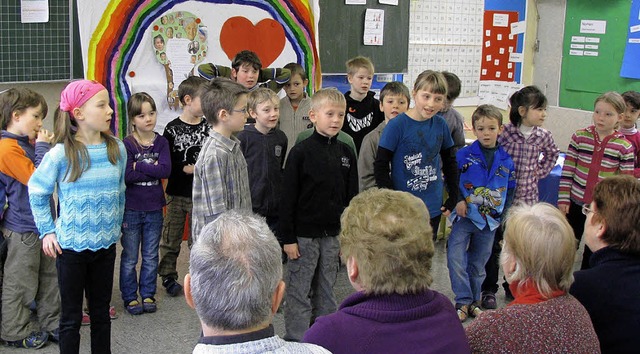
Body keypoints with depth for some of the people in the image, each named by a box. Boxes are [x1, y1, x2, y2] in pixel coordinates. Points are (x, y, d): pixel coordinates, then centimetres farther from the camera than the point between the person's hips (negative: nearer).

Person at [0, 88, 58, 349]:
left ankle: (51, 325, 28)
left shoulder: (26, 143, 9)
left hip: (40, 223, 9)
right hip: (22, 228, -9)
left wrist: (45, 147, 4)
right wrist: (42, 147, -18)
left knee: (48, 277, 17)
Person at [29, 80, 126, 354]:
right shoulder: (61, 154, -14)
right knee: (71, 317, 9)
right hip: (71, 246, -3)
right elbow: (36, 191, -2)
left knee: (101, 312, 16)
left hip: (106, 245, 4)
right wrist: (47, 231, -4)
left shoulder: (117, 149, -2)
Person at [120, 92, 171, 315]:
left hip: (154, 209, 3)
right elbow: (127, 175, -20)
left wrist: (139, 166, -18)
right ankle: (130, 297, 20)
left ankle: (148, 294, 26)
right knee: (130, 257, 8)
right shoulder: (127, 144, -9)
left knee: (151, 257, 13)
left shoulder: (161, 142, 1)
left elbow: (166, 170, -14)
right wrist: (153, 169, -16)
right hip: (131, 209, -3)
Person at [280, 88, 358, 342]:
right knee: (298, 292, 4)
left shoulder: (346, 153, 4)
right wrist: (288, 238, -11)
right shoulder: (301, 152, -10)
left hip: (333, 235, 5)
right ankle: (296, 342, 15)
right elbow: (288, 197, -9)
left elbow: (351, 196, 10)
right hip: (304, 235, -4)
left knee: (326, 292, 15)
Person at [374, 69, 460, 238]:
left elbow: (450, 161, 14)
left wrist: (454, 197, 10)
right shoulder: (397, 125, -13)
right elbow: (380, 167, -11)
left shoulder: (440, 124, 0)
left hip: (433, 208, 4)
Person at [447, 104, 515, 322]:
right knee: (455, 257, -16)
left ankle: (473, 301, 29)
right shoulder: (463, 155, -7)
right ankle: (463, 301, -3)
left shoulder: (506, 161, 2)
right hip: (465, 216, -3)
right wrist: (457, 201, -14)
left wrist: (504, 219, 6)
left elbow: (510, 193, 11)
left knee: (478, 263, 14)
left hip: (490, 221, 3)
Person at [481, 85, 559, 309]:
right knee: (494, 245, 7)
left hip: (527, 199, 4)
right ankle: (489, 290, 19)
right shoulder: (504, 132, -15)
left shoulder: (543, 136, 0)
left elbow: (552, 153, 22)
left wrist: (540, 172, 10)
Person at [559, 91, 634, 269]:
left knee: (593, 251, 12)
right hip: (576, 204, 1)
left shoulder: (625, 147, -7)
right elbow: (567, 171, -1)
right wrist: (563, 199, -3)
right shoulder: (579, 137, -4)